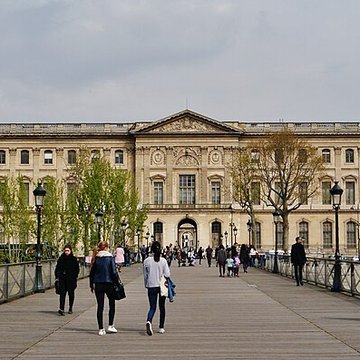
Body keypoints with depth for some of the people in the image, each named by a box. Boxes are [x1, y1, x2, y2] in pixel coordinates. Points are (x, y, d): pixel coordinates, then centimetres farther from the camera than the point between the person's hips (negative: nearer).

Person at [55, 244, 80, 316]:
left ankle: (70, 308, 25)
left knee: (71, 293, 9)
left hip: (71, 279, 0)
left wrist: (75, 277, -7)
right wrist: (57, 277, 2)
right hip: (62, 279, 0)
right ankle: (61, 309, -17)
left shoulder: (74, 259, 1)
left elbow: (77, 269, 3)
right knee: (62, 293, -10)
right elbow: (57, 268, 11)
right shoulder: (61, 258, 6)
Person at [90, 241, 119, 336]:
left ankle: (101, 329, 6)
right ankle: (110, 326, 12)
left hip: (98, 285, 3)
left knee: (100, 306, 6)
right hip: (109, 283, -3)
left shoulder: (95, 258, 1)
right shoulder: (110, 257, -9)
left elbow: (92, 272, 5)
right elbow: (114, 272, -11)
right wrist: (118, 282, -1)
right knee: (112, 304, 15)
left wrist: (91, 285, 15)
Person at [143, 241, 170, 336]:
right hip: (162, 286, 0)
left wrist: (146, 285, 16)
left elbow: (145, 275, 2)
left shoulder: (147, 261, -5)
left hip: (151, 286, 0)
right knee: (162, 307, 14)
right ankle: (161, 327, 17)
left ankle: (149, 321, -25)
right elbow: (167, 274, -8)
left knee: (152, 307, 3)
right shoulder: (163, 261, -7)